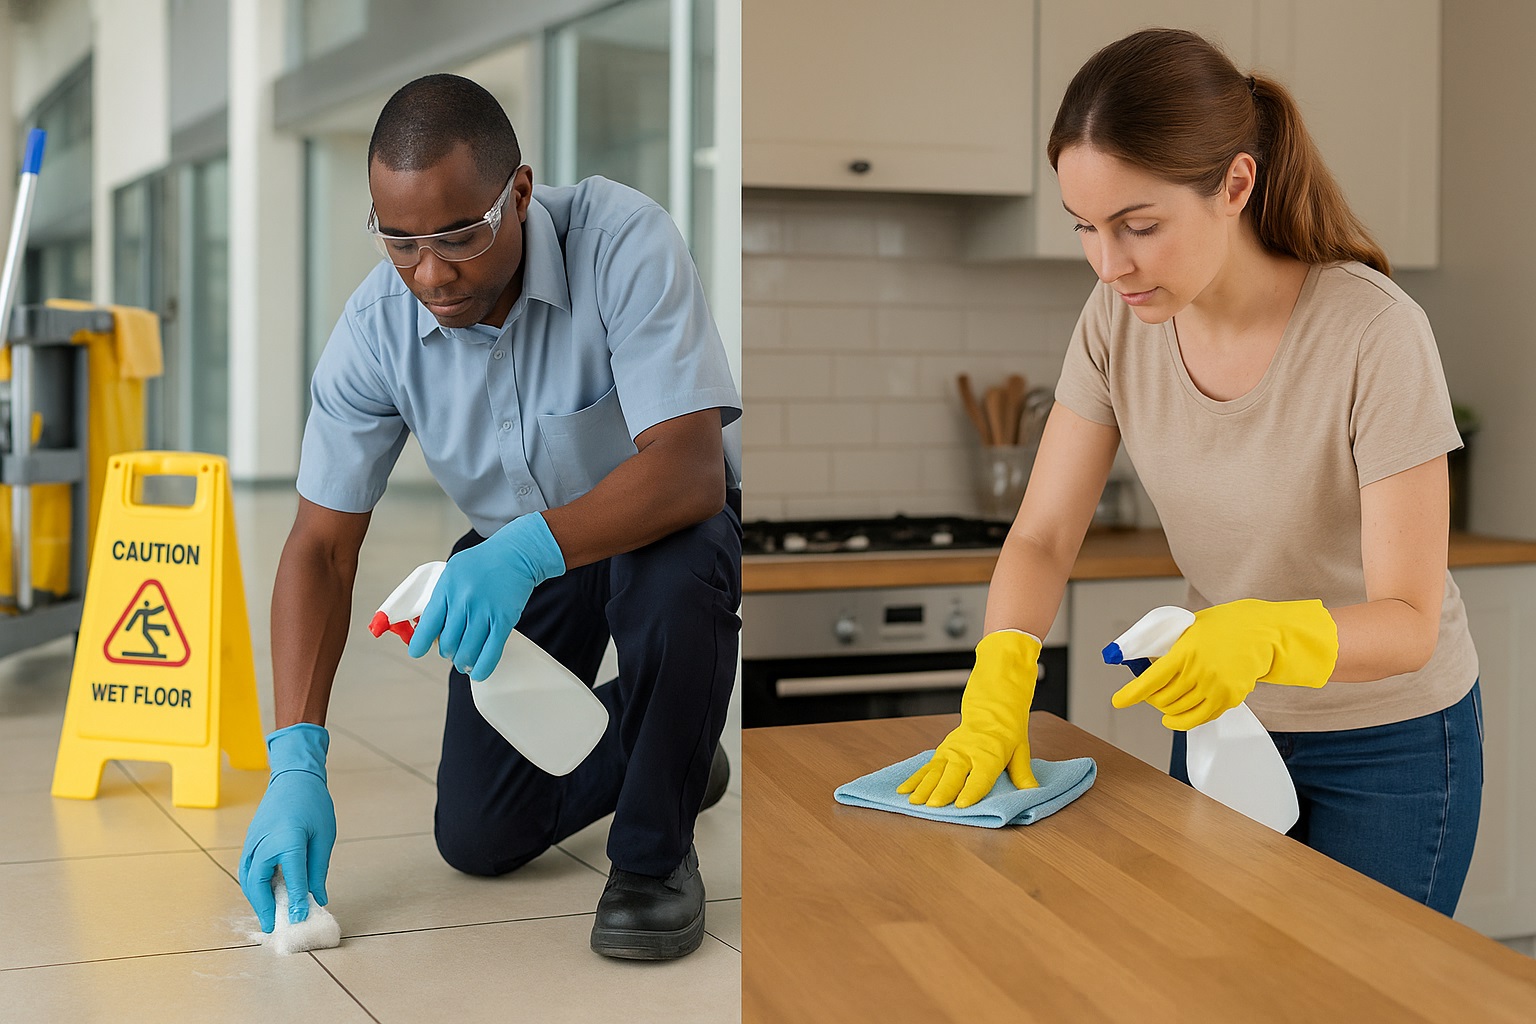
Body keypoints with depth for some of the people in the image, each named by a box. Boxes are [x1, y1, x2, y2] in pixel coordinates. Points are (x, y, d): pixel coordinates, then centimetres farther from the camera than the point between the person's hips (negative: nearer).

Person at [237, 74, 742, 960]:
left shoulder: (624, 240, -31)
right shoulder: (377, 324, -20)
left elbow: (689, 467, -39)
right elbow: (321, 548, -16)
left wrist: (528, 550, -55)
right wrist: (298, 762, -25)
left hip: (658, 520, -3)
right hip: (516, 554, 4)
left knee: (675, 577, -40)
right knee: (481, 840, -4)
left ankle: (654, 852, -14)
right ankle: (658, 743, 27)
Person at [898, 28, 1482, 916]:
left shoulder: (1375, 333, -28)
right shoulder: (1119, 319, -12)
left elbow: (1409, 620, -26)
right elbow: (1044, 537, -11)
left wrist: (1264, 636, -47)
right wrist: (998, 690, -30)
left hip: (1388, 739, -4)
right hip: (1222, 719, 4)